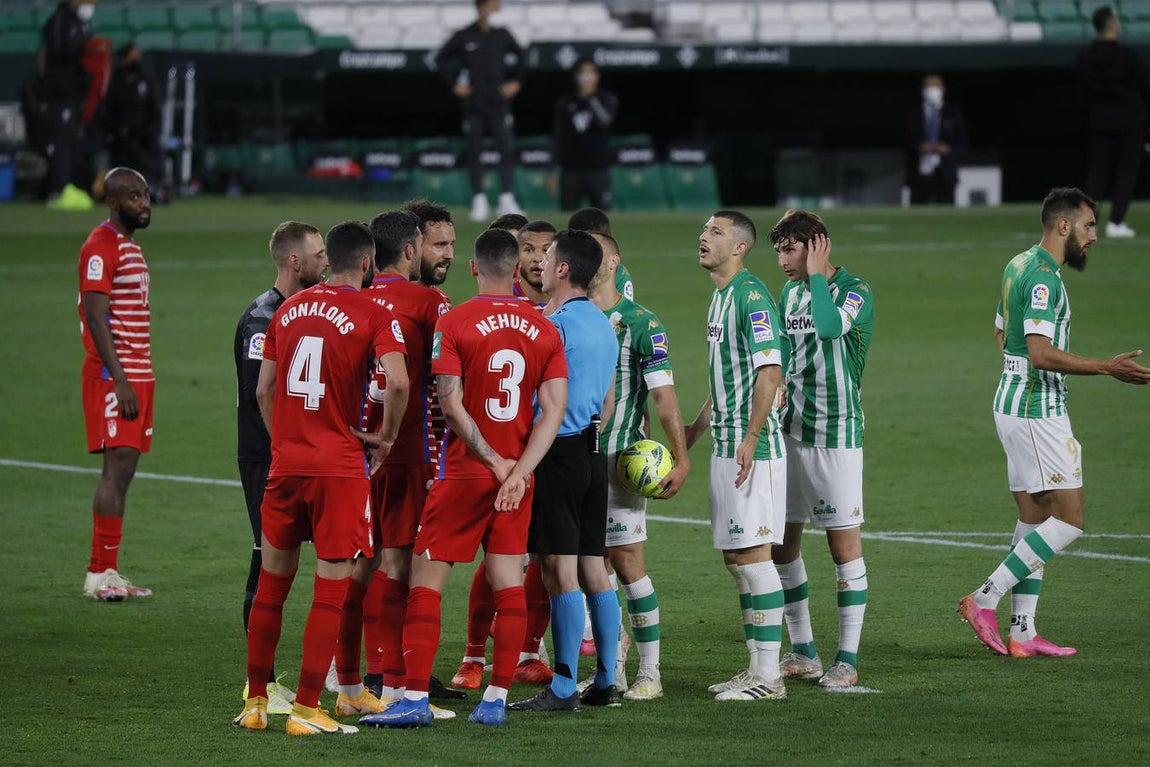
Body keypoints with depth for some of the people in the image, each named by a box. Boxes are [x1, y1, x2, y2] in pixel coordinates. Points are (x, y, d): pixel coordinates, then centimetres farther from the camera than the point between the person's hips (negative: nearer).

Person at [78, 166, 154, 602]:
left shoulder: (132, 247, 18)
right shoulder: (100, 247, -12)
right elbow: (96, 318, -18)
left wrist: (141, 379, 19)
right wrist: (119, 381, -22)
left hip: (138, 373, 9)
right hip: (113, 375, -9)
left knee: (124, 471, 7)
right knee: (118, 466, -12)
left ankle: (108, 572, 9)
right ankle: (99, 574, -11)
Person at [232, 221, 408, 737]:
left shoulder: (289, 309, 10)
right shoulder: (375, 316, -6)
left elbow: (263, 390, 13)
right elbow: (398, 383, -20)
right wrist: (388, 437, -4)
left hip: (285, 463, 5)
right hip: (340, 469, -5)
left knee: (272, 583, 14)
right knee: (331, 591, 0)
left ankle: (255, 702, 18)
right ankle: (306, 709, -2)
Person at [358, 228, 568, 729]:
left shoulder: (453, 324, -8)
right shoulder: (544, 331, 3)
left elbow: (451, 406, -15)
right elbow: (554, 410, -4)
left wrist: (496, 462, -10)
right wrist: (518, 471, -10)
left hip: (465, 474, -4)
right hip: (518, 473, 4)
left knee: (426, 579, 0)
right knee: (508, 584, 6)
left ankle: (415, 699, -6)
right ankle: (495, 700, 5)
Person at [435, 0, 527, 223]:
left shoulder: (502, 35, 5)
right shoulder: (463, 37, -1)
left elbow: (521, 55, 19)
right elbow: (441, 59, 10)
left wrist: (516, 82, 11)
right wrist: (454, 84, 3)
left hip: (499, 102, 1)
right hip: (473, 103, -1)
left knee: (506, 150, -9)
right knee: (474, 152, 2)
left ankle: (507, 199, -11)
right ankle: (479, 201, 9)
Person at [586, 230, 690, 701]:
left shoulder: (640, 323, -5)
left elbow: (663, 393, -7)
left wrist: (680, 457, -13)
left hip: (620, 458, -5)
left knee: (628, 562, -6)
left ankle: (649, 672, 1)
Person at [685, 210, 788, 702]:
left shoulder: (751, 296, -14)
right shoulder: (720, 297, 16)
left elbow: (770, 370, -21)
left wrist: (750, 440, -26)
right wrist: (697, 427, 29)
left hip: (752, 448, -10)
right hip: (725, 444, 10)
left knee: (753, 555, -7)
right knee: (734, 556, 12)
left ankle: (768, 676, -4)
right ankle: (756, 667, 19)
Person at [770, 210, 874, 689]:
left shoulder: (855, 291, -11)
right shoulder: (790, 292, 12)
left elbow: (830, 326, -31)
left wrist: (816, 275, -19)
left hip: (836, 434, -7)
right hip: (789, 433, 7)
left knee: (844, 544, -4)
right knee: (781, 542, 8)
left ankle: (847, 660, 1)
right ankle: (802, 653, 18)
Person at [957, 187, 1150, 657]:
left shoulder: (1021, 266, 13)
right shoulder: (1042, 277, -18)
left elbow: (1000, 334, 24)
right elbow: (1042, 353, -25)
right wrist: (1106, 368, -24)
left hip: (1017, 403, 10)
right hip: (1036, 411, -10)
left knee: (1035, 520, 11)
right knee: (1069, 519, -8)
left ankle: (1022, 634, 10)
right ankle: (985, 600, -9)